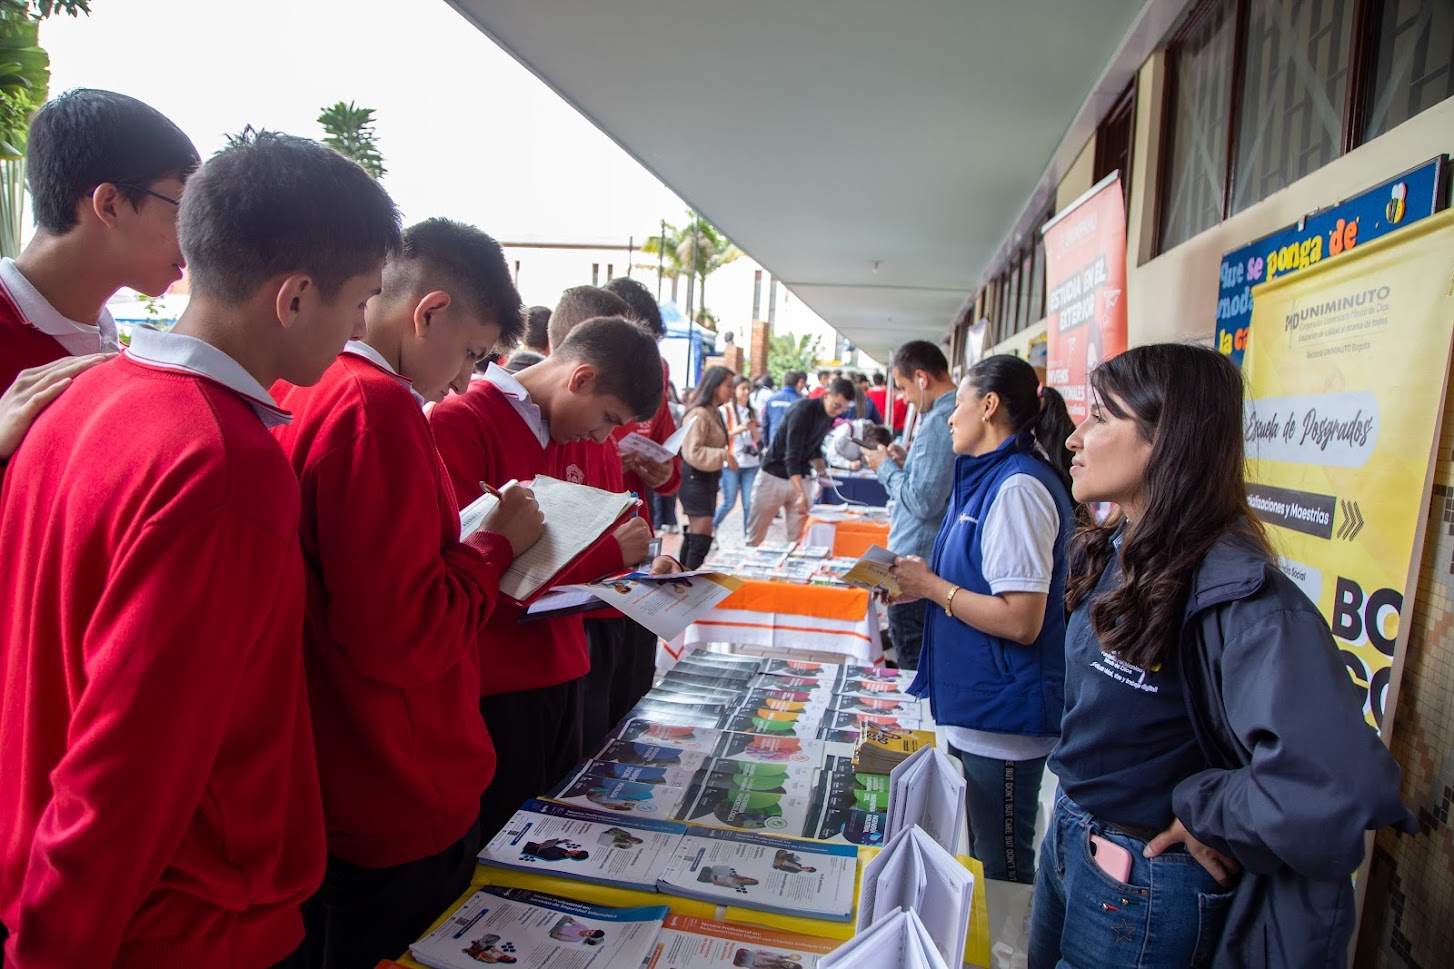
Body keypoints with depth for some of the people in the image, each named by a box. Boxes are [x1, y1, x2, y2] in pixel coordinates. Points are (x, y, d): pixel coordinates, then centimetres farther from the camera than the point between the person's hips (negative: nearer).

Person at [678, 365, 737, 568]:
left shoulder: (713, 413, 11)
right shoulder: (699, 415, -19)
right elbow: (693, 453, -26)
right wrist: (724, 455, -28)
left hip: (707, 479, 10)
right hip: (696, 479, -10)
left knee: (694, 534, 15)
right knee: (702, 537, -13)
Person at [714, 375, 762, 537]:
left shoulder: (752, 412, 14)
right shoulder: (725, 410, -1)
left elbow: (758, 438, 14)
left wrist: (753, 427, -6)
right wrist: (739, 429, -17)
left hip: (751, 463, 4)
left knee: (749, 503, 1)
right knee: (729, 502, -3)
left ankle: (747, 535, 9)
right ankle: (711, 529, 18)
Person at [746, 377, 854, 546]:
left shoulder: (830, 416, 1)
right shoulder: (802, 410, -22)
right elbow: (792, 455, -29)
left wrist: (821, 470, 2)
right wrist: (801, 494, -38)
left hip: (801, 478, 6)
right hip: (774, 475, -6)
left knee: (799, 535, 1)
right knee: (756, 533, 3)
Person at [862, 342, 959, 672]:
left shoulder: (939, 421, -22)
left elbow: (923, 501, -25)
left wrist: (886, 467, -11)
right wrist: (907, 461, 10)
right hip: (939, 559, 10)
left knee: (912, 666, 3)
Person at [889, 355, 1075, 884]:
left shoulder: (1017, 488, -22)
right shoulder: (989, 478, 10)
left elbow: (1020, 621, -26)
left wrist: (932, 586, -16)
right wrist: (921, 580, 4)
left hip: (1005, 715, -10)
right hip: (981, 706, 10)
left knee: (1002, 872, 8)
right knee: (981, 860, 24)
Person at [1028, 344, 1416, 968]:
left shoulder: (1234, 590, -28)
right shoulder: (1109, 553, -2)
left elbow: (1343, 785, -40)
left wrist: (1199, 807, -23)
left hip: (1146, 889, -7)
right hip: (1068, 843, 7)